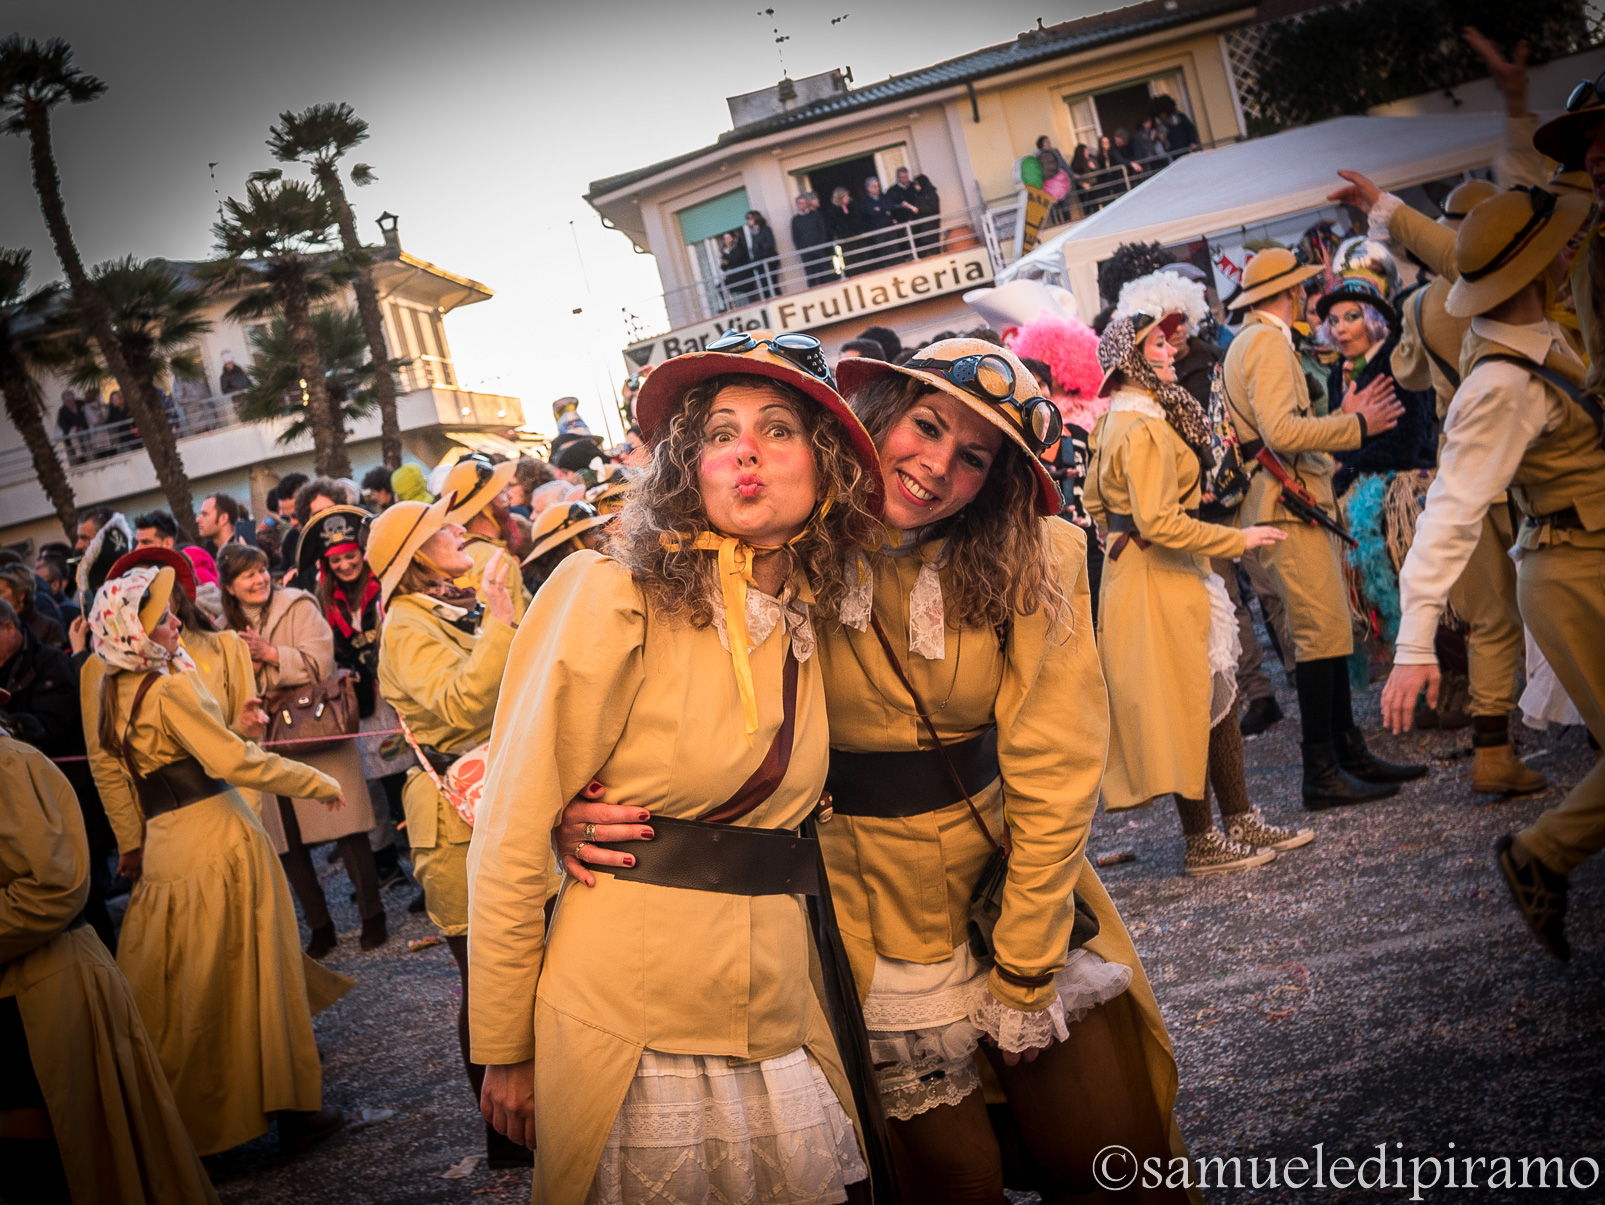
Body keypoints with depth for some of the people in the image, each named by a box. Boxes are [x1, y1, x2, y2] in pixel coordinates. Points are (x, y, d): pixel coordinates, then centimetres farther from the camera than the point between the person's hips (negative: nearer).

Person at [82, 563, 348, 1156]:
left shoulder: (110, 690, 9)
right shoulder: (170, 688, -17)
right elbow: (236, 761, -20)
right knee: (252, 971, 1)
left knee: (179, 985, 18)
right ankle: (290, 1107, 10)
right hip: (217, 836, -8)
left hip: (163, 842, 8)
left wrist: (130, 844, 30)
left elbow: (106, 768, 19)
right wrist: (320, 783, -12)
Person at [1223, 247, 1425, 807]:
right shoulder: (1268, 341, -10)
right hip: (1286, 504, -11)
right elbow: (1281, 431, -22)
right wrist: (1355, 426, -12)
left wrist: (1343, 416, 19)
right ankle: (1322, 773, -7)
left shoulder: (1253, 341, 23)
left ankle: (1349, 753, 15)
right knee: (1323, 631, -11)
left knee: (1331, 629, 10)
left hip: (1298, 502, 11)